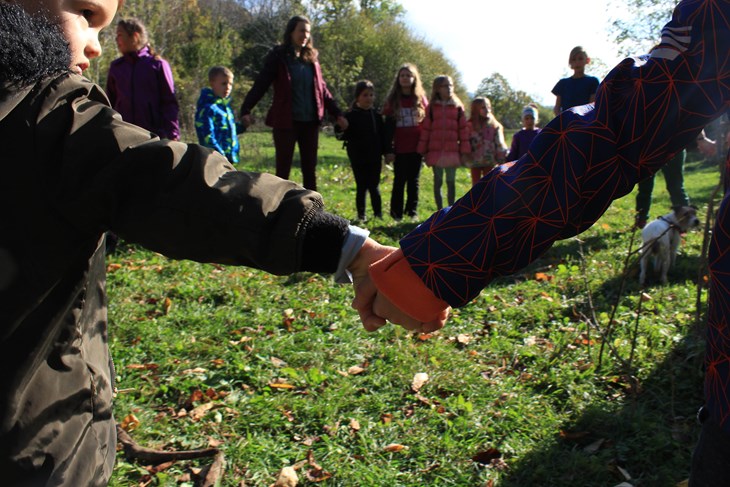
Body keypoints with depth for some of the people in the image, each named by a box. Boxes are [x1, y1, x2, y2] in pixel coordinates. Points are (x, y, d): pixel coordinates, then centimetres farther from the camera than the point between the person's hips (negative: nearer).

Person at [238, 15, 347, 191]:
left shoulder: (312, 57, 11)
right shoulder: (278, 56, -3)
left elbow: (322, 89, 18)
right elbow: (260, 85, -11)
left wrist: (337, 113, 16)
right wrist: (246, 109, -24)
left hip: (310, 122, 5)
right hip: (286, 122, -5)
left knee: (310, 170, 9)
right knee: (283, 170, 0)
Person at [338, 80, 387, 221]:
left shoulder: (377, 115, 8)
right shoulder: (351, 115, -4)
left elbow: (383, 136, 12)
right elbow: (345, 135, -6)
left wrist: (386, 152, 8)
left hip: (375, 158, 2)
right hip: (358, 158, -2)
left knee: (374, 186, 4)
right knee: (361, 187, 4)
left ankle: (378, 213, 13)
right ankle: (361, 215, 14)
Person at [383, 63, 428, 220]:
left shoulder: (421, 99, 7)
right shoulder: (392, 100, 4)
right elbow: (388, 127, 1)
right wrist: (389, 150, -5)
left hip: (417, 148, 1)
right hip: (400, 148, -1)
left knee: (414, 181, 7)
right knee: (399, 180, 2)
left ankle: (412, 212, 15)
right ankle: (396, 213, 8)